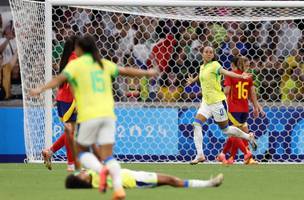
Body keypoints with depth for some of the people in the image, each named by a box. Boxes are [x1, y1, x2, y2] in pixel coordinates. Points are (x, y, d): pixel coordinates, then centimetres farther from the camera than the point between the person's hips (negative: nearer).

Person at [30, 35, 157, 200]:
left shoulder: (75, 64, 4)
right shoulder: (103, 64, 18)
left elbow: (60, 79, -12)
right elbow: (126, 71, 28)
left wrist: (41, 89, -21)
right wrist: (147, 73, 43)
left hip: (89, 116, -4)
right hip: (108, 114, 4)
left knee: (82, 151, 12)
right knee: (108, 156, 4)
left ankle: (100, 169, -18)